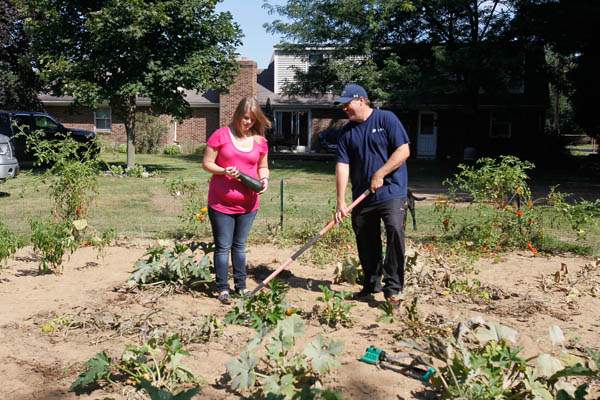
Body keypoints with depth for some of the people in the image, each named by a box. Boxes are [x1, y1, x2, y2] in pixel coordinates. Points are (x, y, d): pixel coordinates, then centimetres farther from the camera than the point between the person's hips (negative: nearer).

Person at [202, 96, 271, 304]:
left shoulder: (260, 140, 4)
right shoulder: (221, 135, -6)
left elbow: (263, 167, 16)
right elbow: (207, 163, -3)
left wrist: (264, 179, -6)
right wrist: (223, 171, -21)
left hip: (248, 204, 3)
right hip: (221, 203, -3)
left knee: (240, 246, 16)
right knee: (223, 247, 3)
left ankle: (241, 285, 26)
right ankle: (222, 289, 12)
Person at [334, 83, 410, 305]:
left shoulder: (387, 119, -3)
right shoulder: (346, 132, 8)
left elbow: (403, 151, -8)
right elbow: (342, 166, 1)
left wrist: (380, 174, -13)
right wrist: (341, 202, -6)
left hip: (391, 193, -5)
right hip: (362, 197, 5)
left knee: (395, 232, -20)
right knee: (366, 243, 11)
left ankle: (393, 288, -12)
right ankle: (371, 284, 28)